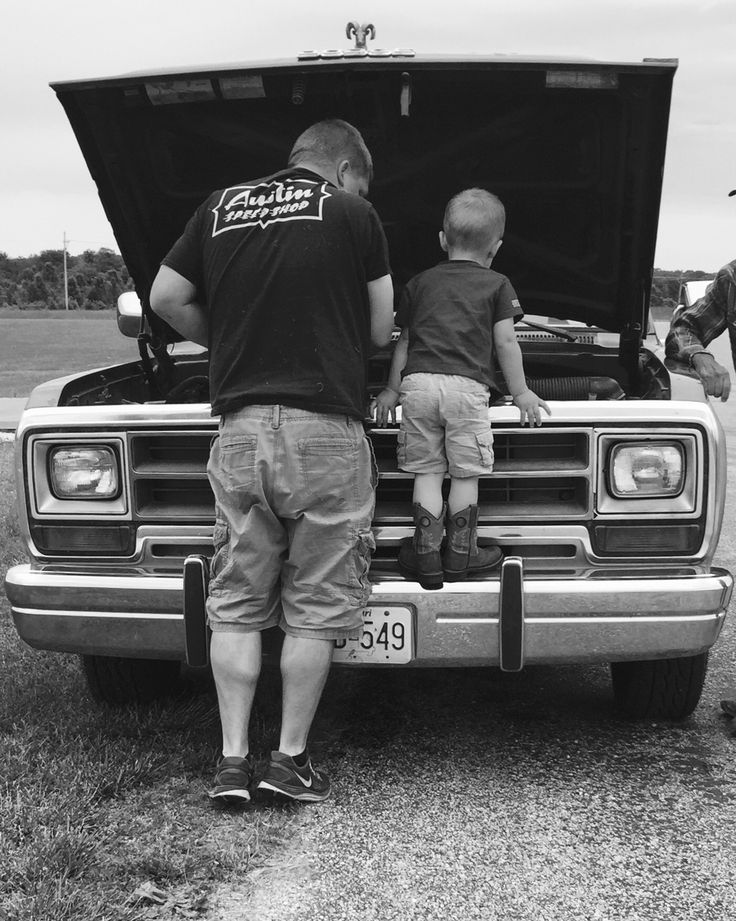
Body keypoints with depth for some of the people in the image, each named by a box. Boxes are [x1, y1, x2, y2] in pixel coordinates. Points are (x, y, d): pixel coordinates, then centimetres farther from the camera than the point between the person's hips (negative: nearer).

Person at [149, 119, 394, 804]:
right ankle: (290, 760, 11)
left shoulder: (219, 208, 13)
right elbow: (380, 331, 6)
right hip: (324, 428, -3)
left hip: (239, 427, 4)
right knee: (315, 608, 6)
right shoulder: (354, 215, 2)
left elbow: (166, 298, 12)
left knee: (236, 605, 10)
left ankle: (232, 763, 10)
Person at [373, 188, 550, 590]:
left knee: (426, 472, 6)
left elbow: (403, 341, 23)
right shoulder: (497, 285, 12)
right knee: (465, 474, 5)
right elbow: (505, 342, 8)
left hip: (417, 381, 3)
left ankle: (426, 556, 4)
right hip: (466, 385, -3)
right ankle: (459, 555, 10)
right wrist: (520, 391, 16)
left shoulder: (419, 283, 21)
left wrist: (392, 389, 31)